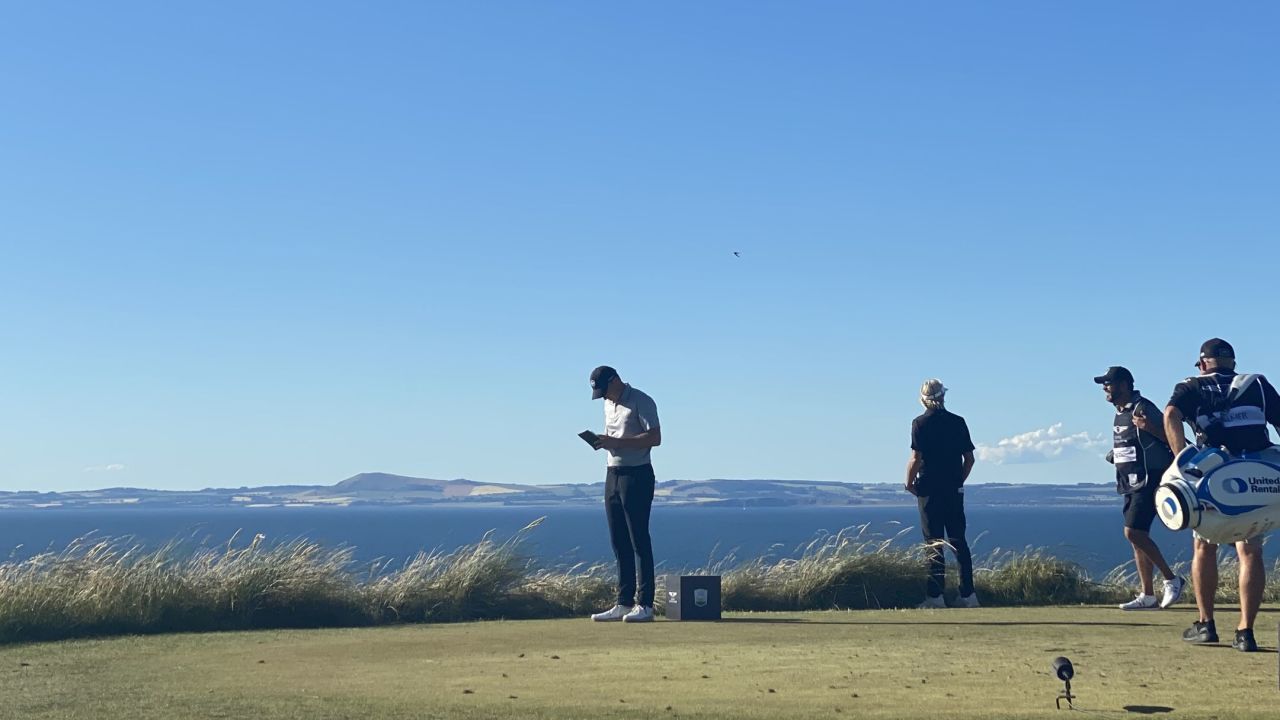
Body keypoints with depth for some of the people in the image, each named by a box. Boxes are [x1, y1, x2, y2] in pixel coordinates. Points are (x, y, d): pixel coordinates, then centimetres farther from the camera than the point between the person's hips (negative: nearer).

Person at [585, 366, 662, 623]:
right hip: (613, 475, 8)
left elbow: (655, 438, -19)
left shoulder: (641, 402, -10)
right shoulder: (608, 404, 16)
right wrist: (602, 442, 3)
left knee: (639, 541, -8)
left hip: (637, 475, -8)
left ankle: (645, 604, -6)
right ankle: (624, 603, 13)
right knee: (619, 543, 8)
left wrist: (616, 442, -22)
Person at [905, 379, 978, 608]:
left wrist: (909, 483, -1)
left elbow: (916, 458, -14)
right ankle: (968, 594, 9)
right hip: (954, 491, 4)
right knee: (959, 542, 9)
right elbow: (969, 458, 6)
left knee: (933, 544, -1)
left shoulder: (920, 423, -8)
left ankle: (935, 596, -3)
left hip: (929, 490, -4)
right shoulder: (958, 422, 5)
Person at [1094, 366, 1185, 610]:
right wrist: (1115, 454, 11)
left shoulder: (1142, 409, -15)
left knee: (1133, 532, -15)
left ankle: (1172, 579, -2)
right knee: (1137, 536, 9)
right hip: (1131, 484, 10)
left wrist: (1149, 427, -37)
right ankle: (1148, 596, 15)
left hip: (1149, 480, -10)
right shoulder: (1120, 413, 14)